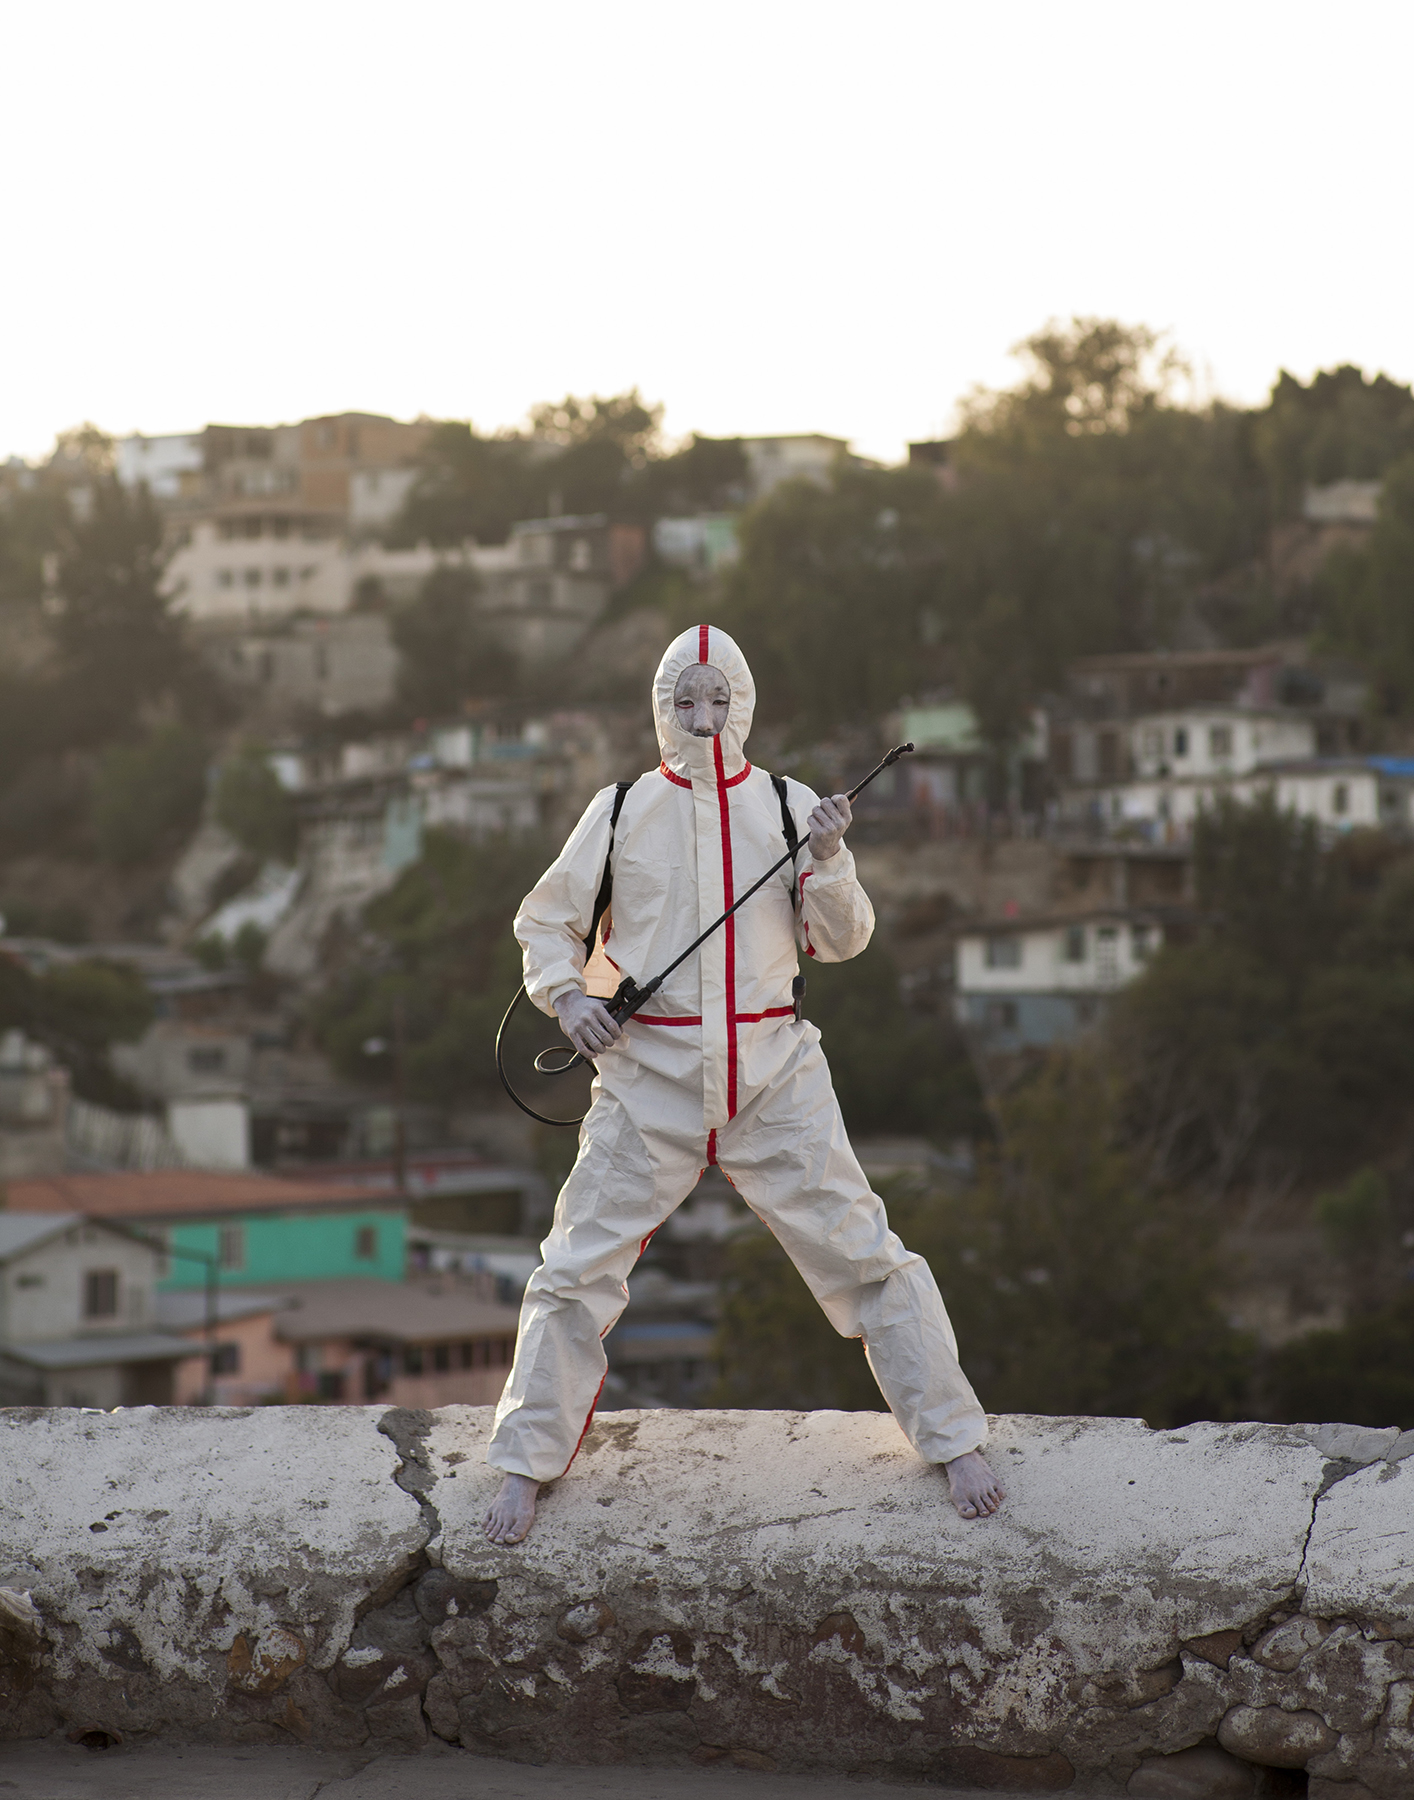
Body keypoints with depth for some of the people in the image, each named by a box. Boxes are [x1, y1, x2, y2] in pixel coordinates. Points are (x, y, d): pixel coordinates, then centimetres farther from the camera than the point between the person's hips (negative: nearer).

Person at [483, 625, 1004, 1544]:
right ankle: (528, 1462, 13)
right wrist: (567, 994, -5)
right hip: (651, 1073, 0)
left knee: (863, 1253, 1)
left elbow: (840, 941, 3)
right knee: (579, 1269, -1)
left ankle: (955, 1439, 14)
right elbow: (548, 920, 13)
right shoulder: (622, 811, 5)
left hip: (773, 1072, 0)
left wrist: (826, 863, -15)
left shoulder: (789, 807, 4)